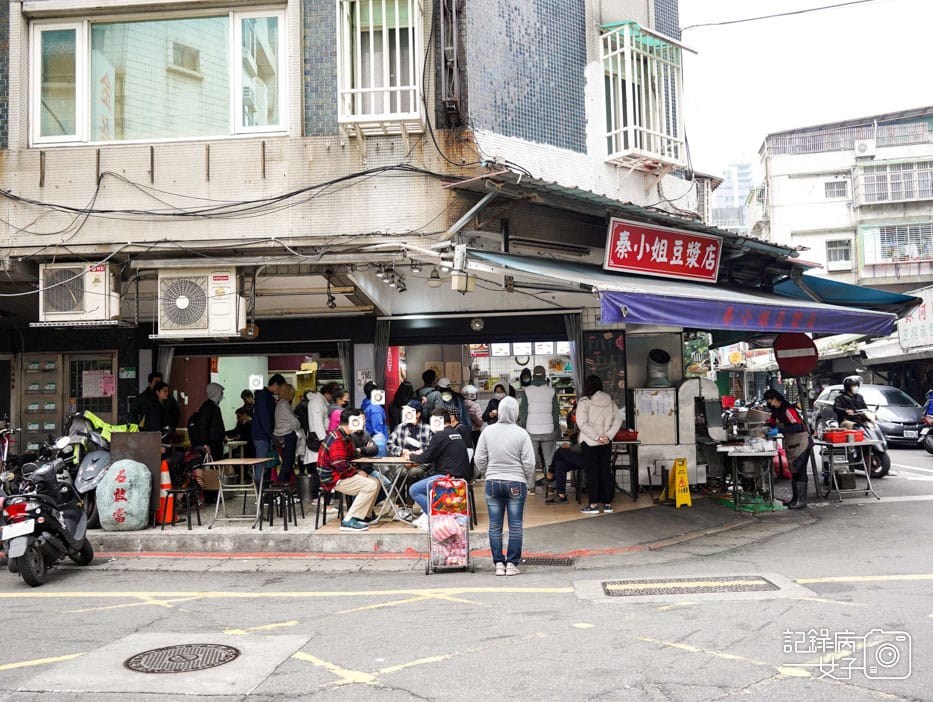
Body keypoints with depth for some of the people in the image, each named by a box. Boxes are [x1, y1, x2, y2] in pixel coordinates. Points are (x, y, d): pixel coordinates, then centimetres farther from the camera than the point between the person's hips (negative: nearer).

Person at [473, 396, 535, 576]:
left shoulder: (488, 431, -2)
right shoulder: (521, 434, -8)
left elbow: (479, 459, 2)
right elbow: (529, 463, -8)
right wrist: (528, 481, 8)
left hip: (493, 483, 2)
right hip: (516, 483, -2)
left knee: (495, 526, 8)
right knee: (515, 526, 5)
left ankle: (498, 563, 11)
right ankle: (512, 564, 7)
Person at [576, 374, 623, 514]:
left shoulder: (584, 401, -10)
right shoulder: (609, 401, 5)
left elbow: (582, 423, -18)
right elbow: (618, 418, 2)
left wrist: (597, 437, -14)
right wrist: (608, 435, -5)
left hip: (589, 443, -4)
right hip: (606, 444, 5)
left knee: (592, 473, 1)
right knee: (606, 472, 10)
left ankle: (593, 504, 2)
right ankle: (607, 504, 14)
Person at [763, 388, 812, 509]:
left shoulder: (788, 409, -20)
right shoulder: (777, 411, 9)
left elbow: (797, 426, -30)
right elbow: (771, 424, 15)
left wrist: (780, 430, -35)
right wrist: (764, 430, -4)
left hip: (801, 443, -10)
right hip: (791, 444, 10)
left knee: (800, 471, -9)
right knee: (794, 471, 13)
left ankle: (802, 501, -7)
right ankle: (795, 498, 20)